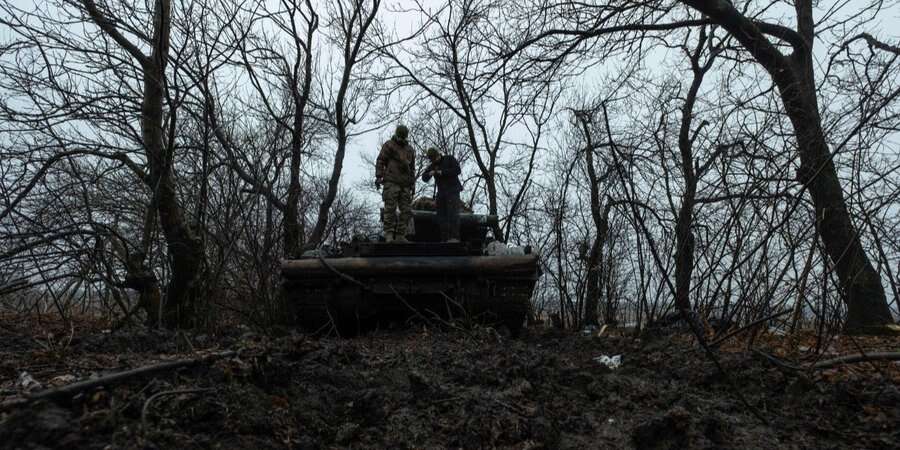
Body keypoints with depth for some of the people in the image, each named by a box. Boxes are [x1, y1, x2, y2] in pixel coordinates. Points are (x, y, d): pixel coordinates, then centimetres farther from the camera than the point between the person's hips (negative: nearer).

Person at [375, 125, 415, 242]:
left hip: (404, 185, 5)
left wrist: (412, 184, 14)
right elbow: (380, 161, -1)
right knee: (390, 208, -11)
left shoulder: (410, 150, 20)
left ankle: (400, 236, -1)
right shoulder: (389, 145, 5)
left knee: (407, 211, -3)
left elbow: (412, 168, 22)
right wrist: (378, 177, -11)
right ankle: (389, 235, -11)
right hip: (391, 182, -5)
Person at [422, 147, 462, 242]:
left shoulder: (449, 159, 2)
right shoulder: (432, 166, 14)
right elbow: (424, 178, 6)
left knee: (452, 213, -19)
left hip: (453, 190, -6)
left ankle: (454, 237, -27)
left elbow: (458, 170, -11)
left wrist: (443, 172, -16)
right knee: (441, 216, -3)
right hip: (441, 193, 6)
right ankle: (445, 239, -5)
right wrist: (429, 173, -16)